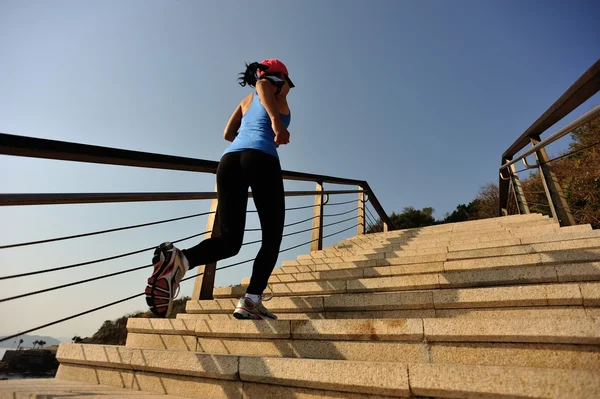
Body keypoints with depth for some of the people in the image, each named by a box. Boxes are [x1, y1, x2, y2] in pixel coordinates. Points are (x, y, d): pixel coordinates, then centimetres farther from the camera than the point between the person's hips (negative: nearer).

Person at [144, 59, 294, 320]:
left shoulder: (247, 100, 35)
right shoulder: (279, 93, 19)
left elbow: (228, 134, 31)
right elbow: (262, 85, -5)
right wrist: (276, 121, -22)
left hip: (229, 160, 6)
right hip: (261, 159, -5)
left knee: (229, 241, 3)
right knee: (272, 238, 3)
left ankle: (180, 259, -24)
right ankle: (251, 301, -12)